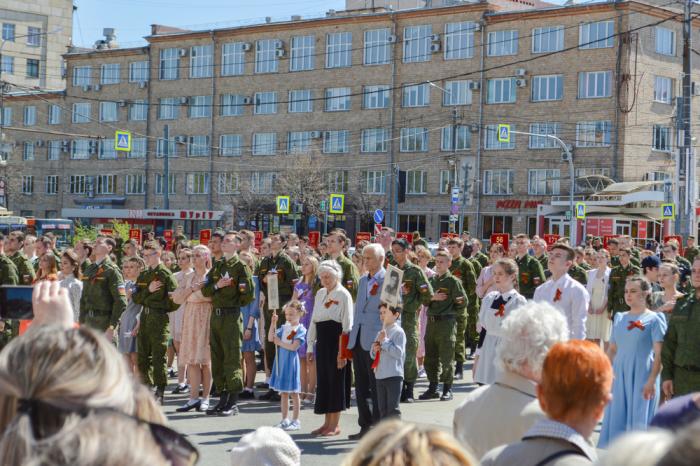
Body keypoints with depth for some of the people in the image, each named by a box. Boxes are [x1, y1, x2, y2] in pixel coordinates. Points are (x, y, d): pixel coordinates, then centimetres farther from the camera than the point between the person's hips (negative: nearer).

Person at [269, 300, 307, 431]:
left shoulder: (300, 329, -9)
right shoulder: (284, 328, 10)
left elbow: (294, 346, -17)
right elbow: (271, 338, 1)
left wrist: (280, 343, -10)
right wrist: (273, 323, -6)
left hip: (291, 361, -6)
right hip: (281, 361, 6)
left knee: (293, 393, 1)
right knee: (283, 392, 11)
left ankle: (295, 420, 9)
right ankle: (285, 419, 18)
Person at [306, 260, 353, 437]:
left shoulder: (343, 295, -7)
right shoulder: (320, 294, 14)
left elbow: (347, 325, -11)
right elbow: (314, 320, 17)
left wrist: (342, 350, -16)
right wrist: (310, 346, 13)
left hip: (336, 340, -7)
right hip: (322, 341, 7)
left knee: (336, 379, -2)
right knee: (323, 380, 9)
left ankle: (335, 425, 6)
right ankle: (327, 422, 17)